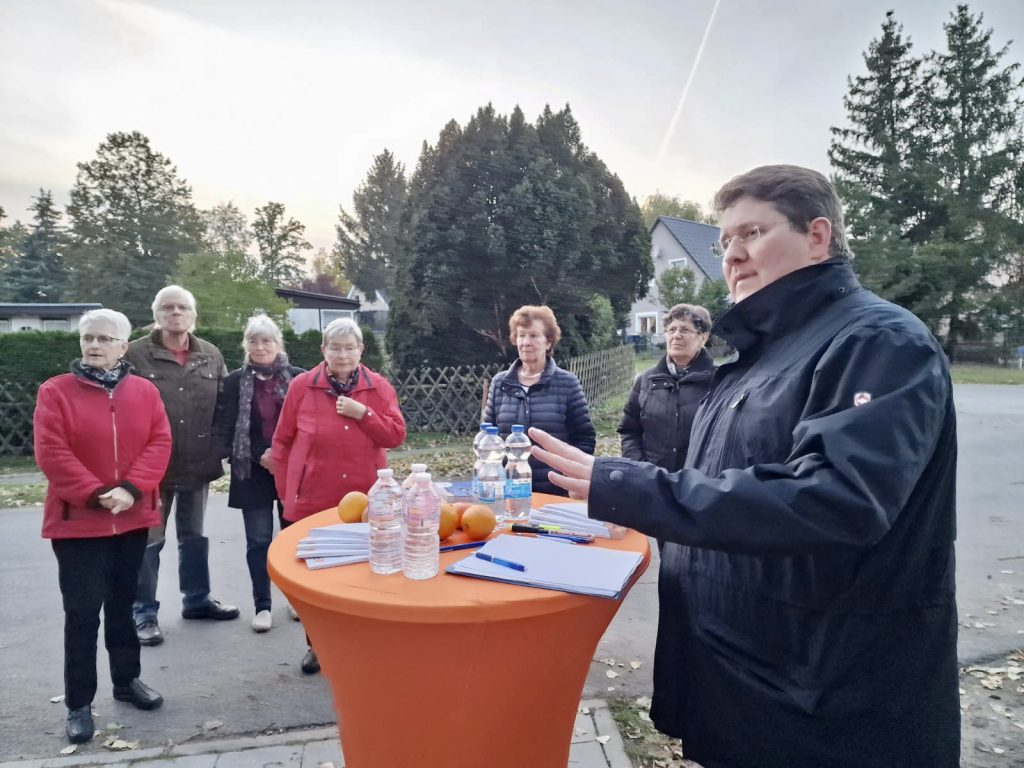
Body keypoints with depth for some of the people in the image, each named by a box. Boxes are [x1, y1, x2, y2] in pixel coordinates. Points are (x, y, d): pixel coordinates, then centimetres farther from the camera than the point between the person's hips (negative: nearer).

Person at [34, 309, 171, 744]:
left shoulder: (145, 391, 3)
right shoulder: (55, 391, -5)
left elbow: (159, 443, -4)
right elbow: (51, 453, -12)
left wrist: (131, 489, -16)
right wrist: (96, 494, -19)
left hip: (133, 519, 3)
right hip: (77, 522, -3)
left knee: (122, 604, 16)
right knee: (82, 612, 2)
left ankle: (127, 680, 31)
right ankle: (78, 704, 15)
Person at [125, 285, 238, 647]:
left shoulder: (211, 355, 3)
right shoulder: (135, 355, -8)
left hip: (198, 464, 4)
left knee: (194, 535, 18)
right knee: (149, 540, 8)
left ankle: (197, 599, 33)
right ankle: (144, 611, 22)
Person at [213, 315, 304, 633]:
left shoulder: (299, 378, -1)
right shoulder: (234, 382, 3)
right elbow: (225, 428, -1)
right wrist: (260, 456, -11)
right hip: (253, 473, 1)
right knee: (258, 541, 6)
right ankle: (262, 605, 18)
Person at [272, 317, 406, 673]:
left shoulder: (379, 387, 1)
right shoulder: (302, 385, -1)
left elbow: (396, 435, -4)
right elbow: (282, 441, 4)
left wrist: (363, 413, -17)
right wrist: (286, 489, 2)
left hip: (364, 501, 1)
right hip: (312, 501, 0)